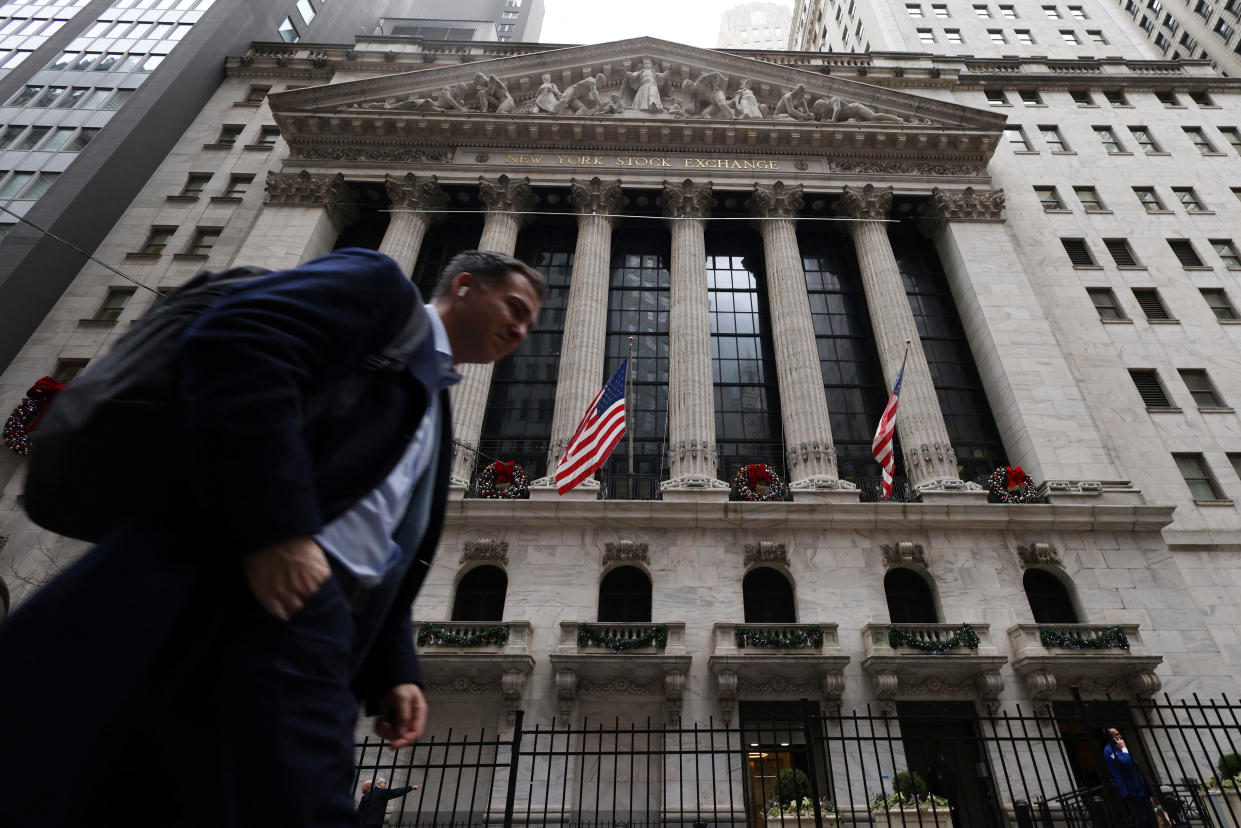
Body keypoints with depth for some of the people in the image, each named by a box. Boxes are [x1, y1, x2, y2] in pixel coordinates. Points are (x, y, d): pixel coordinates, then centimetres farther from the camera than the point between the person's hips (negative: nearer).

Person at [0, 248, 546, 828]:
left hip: (327, 614, 9)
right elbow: (234, 343, -14)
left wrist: (391, 674, 17)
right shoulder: (379, 285, 5)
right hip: (266, 581, -9)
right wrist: (275, 529, -22)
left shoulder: (435, 417, 29)